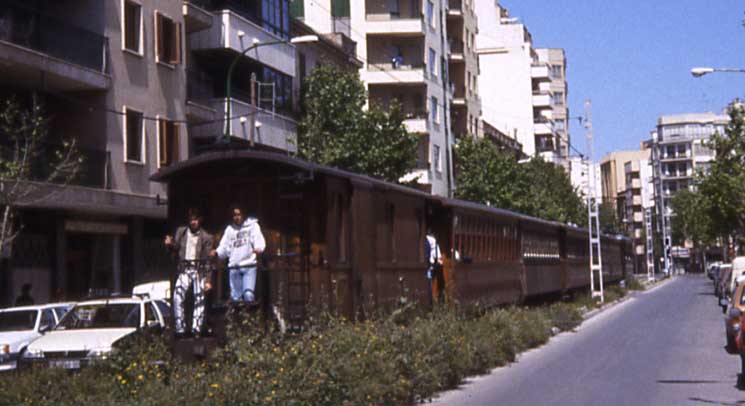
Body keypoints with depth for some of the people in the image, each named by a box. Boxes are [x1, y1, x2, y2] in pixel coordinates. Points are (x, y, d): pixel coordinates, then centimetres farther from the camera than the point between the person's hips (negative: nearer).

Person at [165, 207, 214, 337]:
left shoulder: (206, 237, 3)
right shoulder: (180, 232, 10)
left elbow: (208, 259, 1)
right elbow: (175, 251, 15)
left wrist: (207, 280, -4)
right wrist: (170, 245, -9)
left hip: (199, 270, -1)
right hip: (184, 269, 1)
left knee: (199, 299, -3)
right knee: (178, 296, -15)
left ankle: (196, 329, 0)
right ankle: (180, 328, -12)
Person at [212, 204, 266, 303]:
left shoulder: (252, 225, 7)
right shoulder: (229, 229, 18)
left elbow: (259, 240, -7)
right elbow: (224, 247, 14)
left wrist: (258, 248, -30)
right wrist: (216, 253, -8)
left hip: (249, 266, -4)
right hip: (234, 267, 4)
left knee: (248, 294, -19)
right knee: (235, 297, 5)